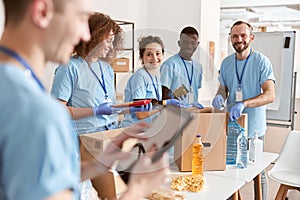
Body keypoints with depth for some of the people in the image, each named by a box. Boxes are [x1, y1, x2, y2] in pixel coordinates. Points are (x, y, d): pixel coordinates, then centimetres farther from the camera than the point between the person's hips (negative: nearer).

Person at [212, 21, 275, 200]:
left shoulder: (262, 61, -10)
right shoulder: (226, 63, 7)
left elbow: (270, 95, -19)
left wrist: (244, 104, -33)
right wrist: (220, 96, -8)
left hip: (254, 126, -4)